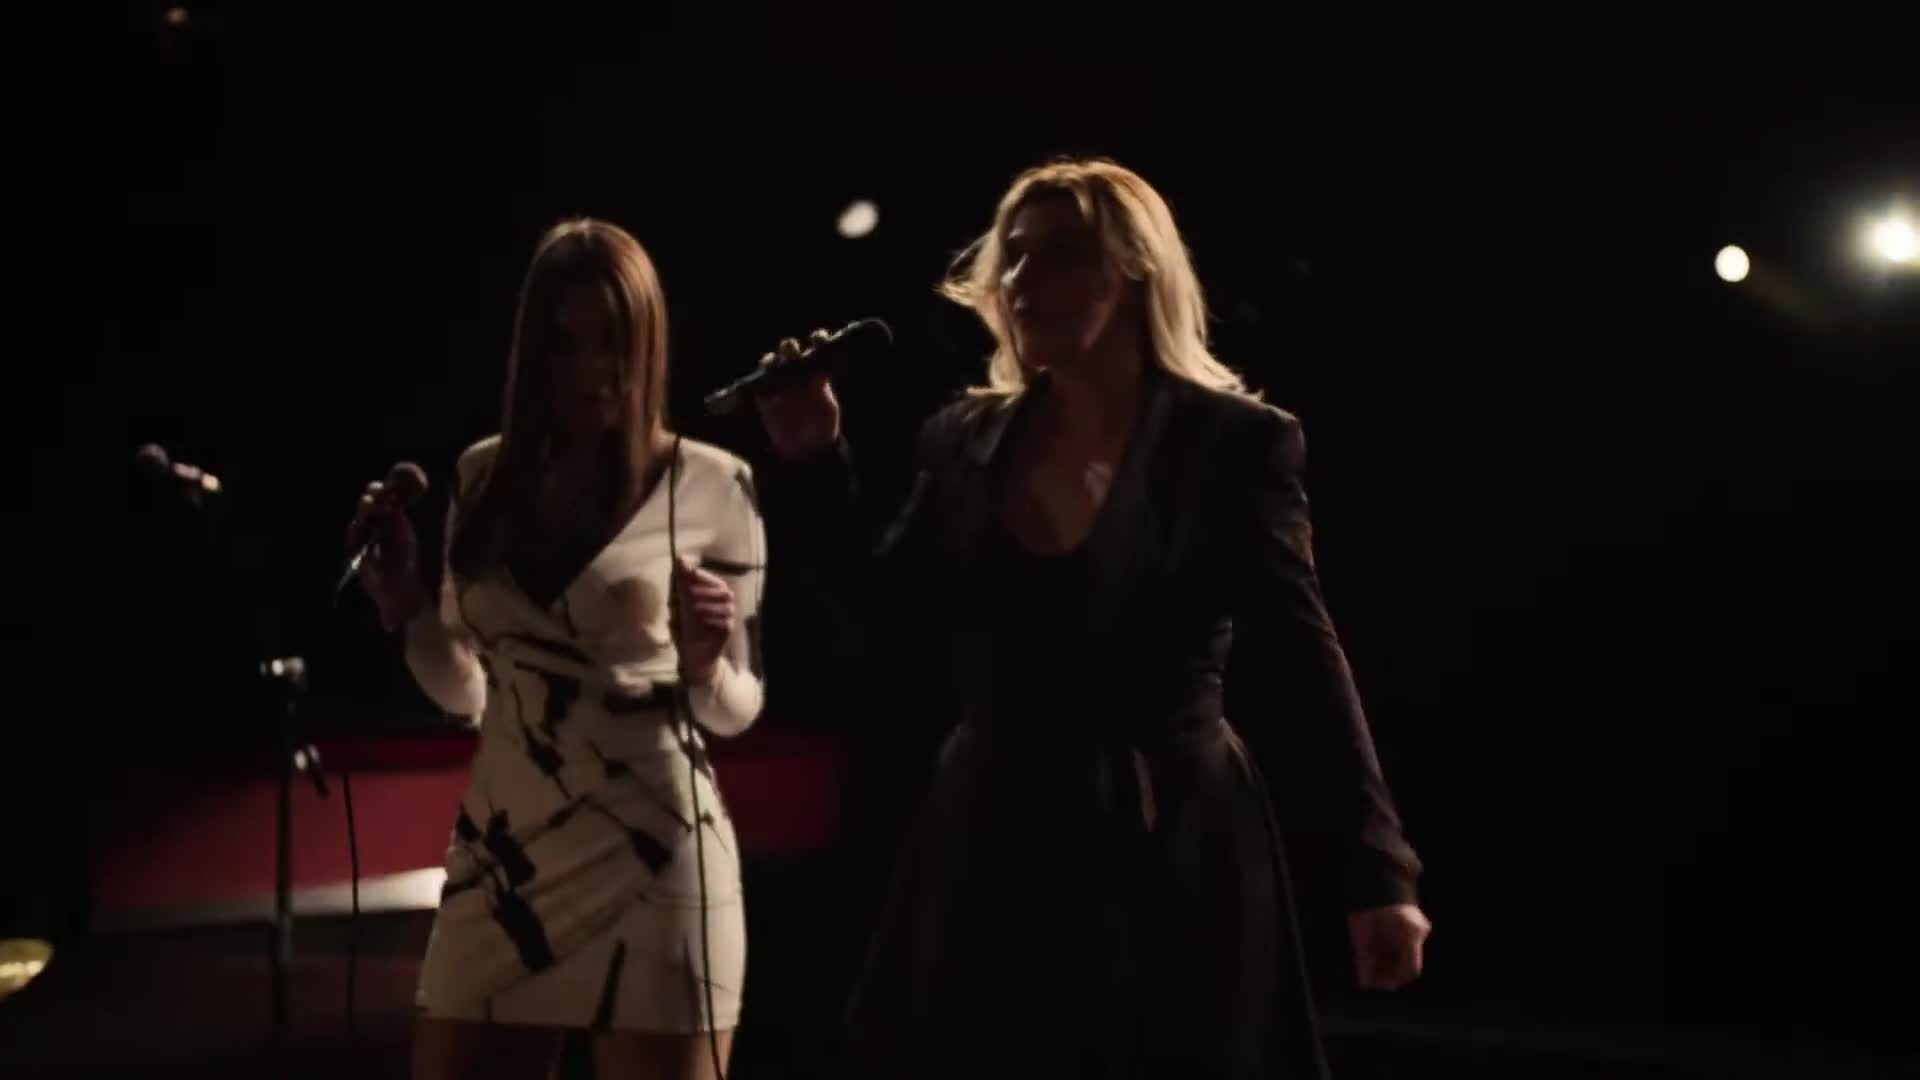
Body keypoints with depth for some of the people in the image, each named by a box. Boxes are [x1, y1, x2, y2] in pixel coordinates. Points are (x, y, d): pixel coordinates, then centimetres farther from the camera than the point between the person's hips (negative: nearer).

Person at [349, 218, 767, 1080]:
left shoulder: (710, 484, -5)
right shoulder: (485, 477, 6)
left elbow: (738, 709, 1)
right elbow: (467, 693, 14)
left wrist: (704, 665, -20)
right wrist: (405, 609, -3)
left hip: (655, 864, -4)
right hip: (499, 861, 4)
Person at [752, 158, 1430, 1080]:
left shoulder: (1232, 440, -6)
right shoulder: (966, 440, 7)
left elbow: (1306, 661, -7)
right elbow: (886, 621, 9)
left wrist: (1377, 872, -11)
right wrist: (811, 464, 1)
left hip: (1166, 858, -4)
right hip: (994, 850, 4)